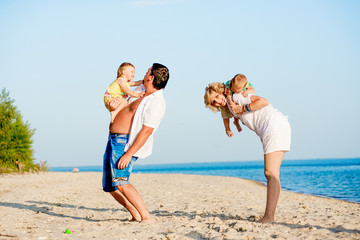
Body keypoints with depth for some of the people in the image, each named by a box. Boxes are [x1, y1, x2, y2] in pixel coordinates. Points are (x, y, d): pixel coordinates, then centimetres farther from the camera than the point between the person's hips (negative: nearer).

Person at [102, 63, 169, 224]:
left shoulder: (156, 102, -17)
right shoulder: (146, 96, 13)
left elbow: (146, 132, -23)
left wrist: (128, 154, -27)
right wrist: (116, 105, 29)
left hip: (124, 143, -10)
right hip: (114, 140, 10)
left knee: (120, 182, -25)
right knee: (110, 186, 9)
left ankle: (147, 218, -25)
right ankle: (136, 216, 12)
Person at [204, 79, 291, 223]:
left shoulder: (237, 98, -5)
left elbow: (263, 102, -15)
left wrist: (243, 109, -9)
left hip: (275, 126, -10)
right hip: (272, 131, 10)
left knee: (271, 174, -16)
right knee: (269, 174, 8)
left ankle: (269, 215, -21)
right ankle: (270, 215, 7)